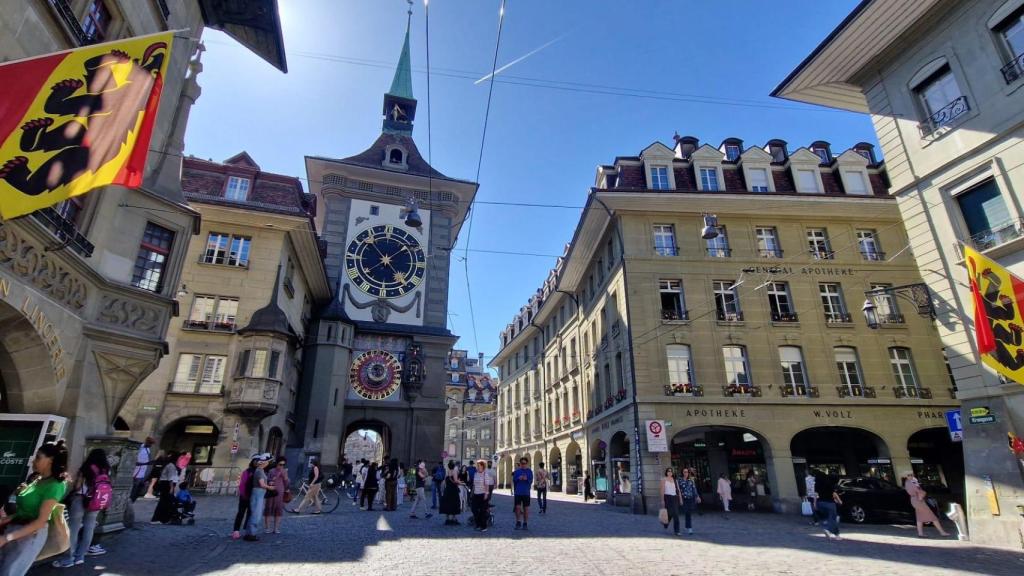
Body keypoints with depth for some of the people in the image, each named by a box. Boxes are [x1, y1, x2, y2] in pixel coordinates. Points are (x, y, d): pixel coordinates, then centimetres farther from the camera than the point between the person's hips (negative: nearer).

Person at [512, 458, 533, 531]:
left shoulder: (529, 471, 3)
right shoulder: (517, 471, 6)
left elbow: (531, 481, -3)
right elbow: (513, 480, 3)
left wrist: (526, 479, -23)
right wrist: (518, 478, -16)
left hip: (526, 493, 0)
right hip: (518, 492, 1)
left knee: (526, 508, 4)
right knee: (518, 507, -3)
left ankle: (525, 524, 16)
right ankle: (518, 523, 13)